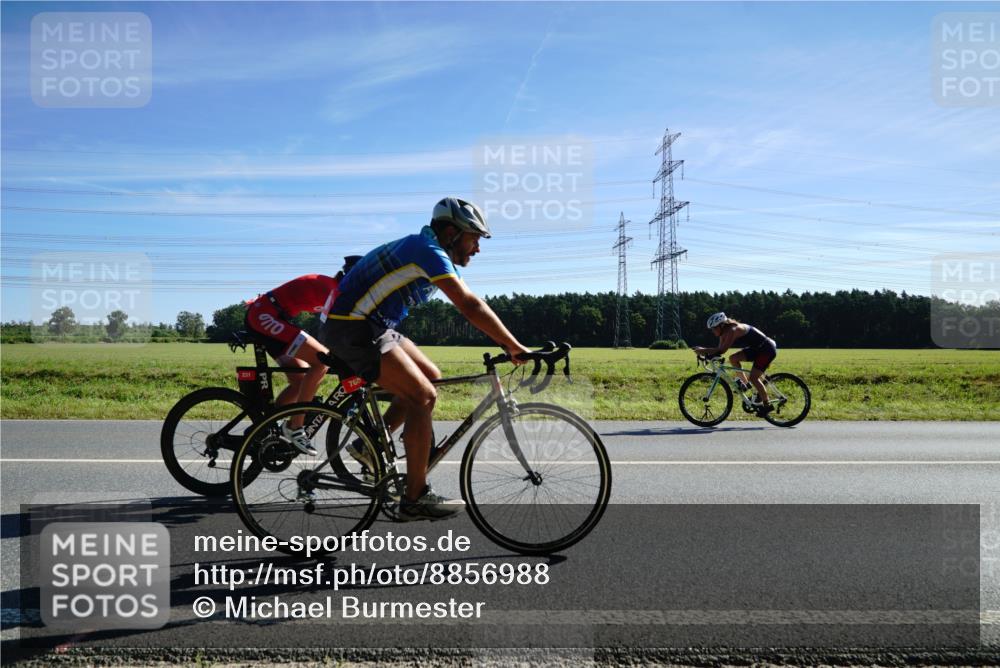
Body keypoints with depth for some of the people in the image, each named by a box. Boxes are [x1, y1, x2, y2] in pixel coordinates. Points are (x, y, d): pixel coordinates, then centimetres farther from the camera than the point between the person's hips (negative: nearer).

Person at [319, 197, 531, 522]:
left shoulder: (434, 254, 14)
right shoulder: (428, 250, -16)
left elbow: (471, 305, 14)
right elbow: (470, 306, -23)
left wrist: (509, 344, 8)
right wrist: (514, 347, -18)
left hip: (372, 328, 10)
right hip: (352, 330, -10)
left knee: (430, 378, 12)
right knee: (423, 396, -12)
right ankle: (415, 499, -4)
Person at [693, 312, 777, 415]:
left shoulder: (733, 330, -26)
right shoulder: (725, 332, 2)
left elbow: (722, 349, -34)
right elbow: (719, 349, -2)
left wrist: (704, 350, -32)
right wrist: (705, 353, -16)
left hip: (767, 349, -9)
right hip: (757, 348, 9)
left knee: (753, 378, -13)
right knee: (733, 358, -3)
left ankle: (767, 405, 0)